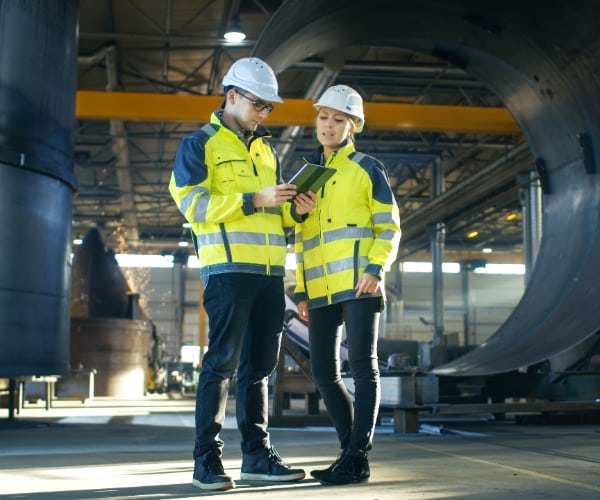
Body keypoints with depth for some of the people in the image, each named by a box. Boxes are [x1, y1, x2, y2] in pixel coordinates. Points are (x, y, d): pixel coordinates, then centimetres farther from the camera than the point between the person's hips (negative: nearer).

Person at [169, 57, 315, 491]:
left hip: (271, 269, 7)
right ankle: (207, 458, 0)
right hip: (228, 266, -6)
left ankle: (257, 453, 16)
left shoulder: (266, 149, 21)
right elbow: (193, 204, -10)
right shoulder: (201, 144, 2)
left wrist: (296, 210, 2)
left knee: (260, 364, 9)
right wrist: (254, 199, -16)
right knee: (223, 360, -8)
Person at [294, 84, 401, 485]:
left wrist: (376, 269, -15)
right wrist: (301, 290, 13)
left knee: (362, 366, -7)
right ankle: (353, 450, 18)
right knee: (324, 373, 6)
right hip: (321, 287, 6)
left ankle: (358, 458, -3)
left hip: (358, 283, -6)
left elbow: (390, 228, 1)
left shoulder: (367, 167, 5)